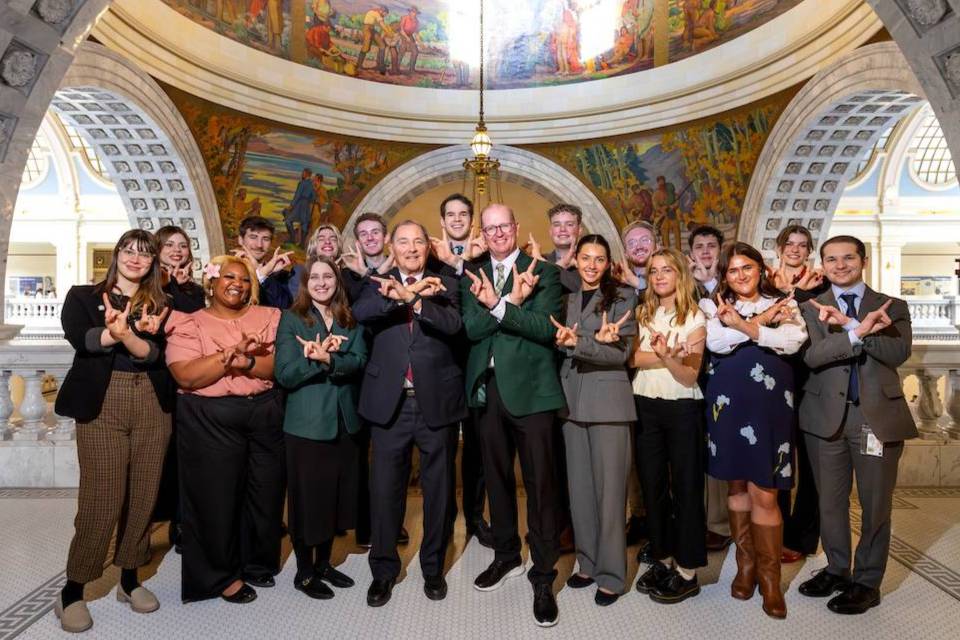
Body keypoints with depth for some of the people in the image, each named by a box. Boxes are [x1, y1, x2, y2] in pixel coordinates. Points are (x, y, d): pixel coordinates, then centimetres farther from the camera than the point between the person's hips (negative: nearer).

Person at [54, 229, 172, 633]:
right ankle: (72, 592, 11)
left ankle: (129, 580, 23)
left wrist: (123, 334, -26)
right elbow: (78, 337, -11)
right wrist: (130, 333, -29)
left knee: (142, 496, 7)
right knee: (101, 499, -6)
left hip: (152, 405, 2)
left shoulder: (160, 306, 12)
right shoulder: (83, 297, 10)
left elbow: (156, 352, -5)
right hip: (102, 405, -2)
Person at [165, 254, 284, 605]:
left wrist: (247, 361, -21)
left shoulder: (269, 317, 7)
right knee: (216, 496, 4)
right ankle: (222, 574, 23)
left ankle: (258, 563, 32)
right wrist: (233, 352, -21)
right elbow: (186, 376, -13)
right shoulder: (189, 324, 1)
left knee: (265, 492, 10)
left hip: (265, 415, 3)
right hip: (210, 420, -2)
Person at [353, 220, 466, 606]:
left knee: (438, 488, 11)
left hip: (437, 401, 0)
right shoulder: (379, 284, 8)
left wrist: (409, 297, -25)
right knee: (385, 488, 7)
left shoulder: (444, 285, 6)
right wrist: (412, 294, -23)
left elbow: (453, 324, -14)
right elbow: (361, 312, -13)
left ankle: (433, 567, 29)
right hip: (390, 402, 1)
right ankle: (383, 569, 25)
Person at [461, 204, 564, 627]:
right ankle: (506, 555, 36)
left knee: (539, 481, 1)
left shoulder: (543, 272, -2)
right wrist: (510, 302, -19)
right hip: (486, 388, 4)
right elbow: (470, 329, -6)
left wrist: (497, 306, -21)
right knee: (497, 477, 17)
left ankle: (543, 576, 14)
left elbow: (547, 328, -15)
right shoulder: (473, 276, 9)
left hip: (529, 387, -4)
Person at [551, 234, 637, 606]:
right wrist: (596, 341, -15)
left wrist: (578, 342, -21)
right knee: (579, 485, 10)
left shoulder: (623, 296, -1)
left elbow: (622, 352, -9)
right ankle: (588, 563, 24)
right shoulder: (567, 298, 13)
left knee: (609, 488, -1)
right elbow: (560, 344, 5)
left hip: (608, 400, -4)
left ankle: (611, 574, 10)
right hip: (572, 399, 5)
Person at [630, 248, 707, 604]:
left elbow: (690, 377, -10)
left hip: (682, 410, -4)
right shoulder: (642, 314, 8)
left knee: (685, 486, 3)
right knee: (652, 485, 10)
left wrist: (665, 355, -27)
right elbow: (634, 358, -7)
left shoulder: (695, 318, -2)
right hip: (646, 407, 4)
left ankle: (687, 572, 12)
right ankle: (661, 559, 24)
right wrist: (670, 355, -20)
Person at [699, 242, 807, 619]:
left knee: (764, 493, -4)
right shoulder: (715, 306, 8)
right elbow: (716, 343, -12)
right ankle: (746, 565, 24)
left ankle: (770, 579, 10)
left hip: (769, 405, -1)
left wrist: (744, 327, -16)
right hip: (729, 404, 1)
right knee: (737, 485, 10)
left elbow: (793, 341, -11)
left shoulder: (783, 304, 9)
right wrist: (763, 321, -11)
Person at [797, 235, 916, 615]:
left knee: (876, 504, 7)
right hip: (827, 416, 1)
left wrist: (848, 324, -19)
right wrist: (859, 331, -24)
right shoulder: (811, 309, 5)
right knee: (830, 501, 12)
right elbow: (811, 356, -12)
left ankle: (867, 582, 23)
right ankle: (837, 570, 29)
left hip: (878, 416, 0)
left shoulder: (893, 307, 5)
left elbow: (899, 353, -12)